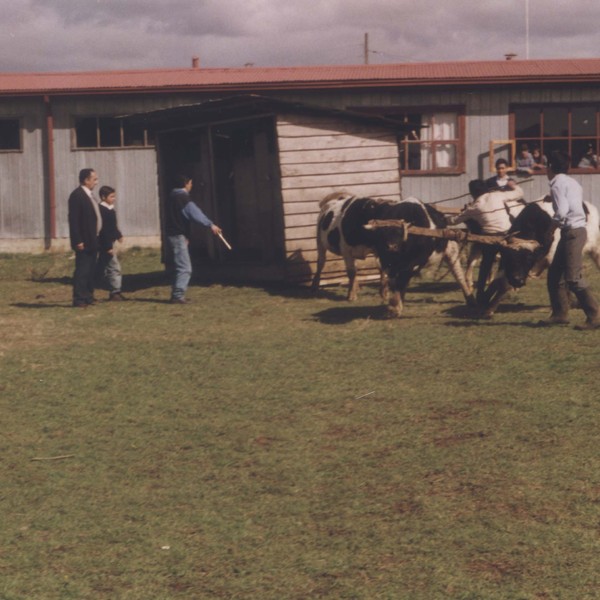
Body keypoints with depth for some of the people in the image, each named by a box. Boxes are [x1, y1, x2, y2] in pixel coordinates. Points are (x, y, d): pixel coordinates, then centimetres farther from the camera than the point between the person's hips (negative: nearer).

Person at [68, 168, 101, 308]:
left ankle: (88, 297, 21)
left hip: (92, 241, 9)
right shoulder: (76, 195, -14)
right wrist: (78, 241, -21)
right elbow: (73, 220, -18)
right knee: (82, 270, -7)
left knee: (90, 270, 14)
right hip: (84, 242, -9)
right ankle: (79, 299, -4)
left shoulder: (89, 195, 15)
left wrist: (95, 239, 15)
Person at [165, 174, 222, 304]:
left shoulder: (172, 197, 17)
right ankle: (177, 295, -14)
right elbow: (195, 214, -21)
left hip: (173, 234, 10)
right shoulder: (183, 198, -13)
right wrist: (210, 225, -22)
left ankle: (177, 294, 16)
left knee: (181, 266, 15)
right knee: (184, 268, -10)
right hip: (179, 236, -10)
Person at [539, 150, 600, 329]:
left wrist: (555, 220, -1)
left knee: (574, 278, -10)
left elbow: (562, 212, -22)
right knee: (555, 274, 14)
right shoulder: (572, 182, 15)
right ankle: (560, 314, 17)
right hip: (575, 230, 10)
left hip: (572, 232, -10)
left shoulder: (558, 184, -13)